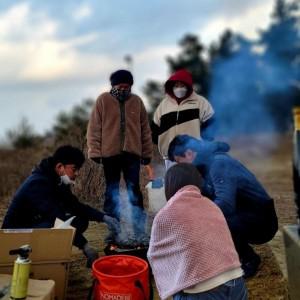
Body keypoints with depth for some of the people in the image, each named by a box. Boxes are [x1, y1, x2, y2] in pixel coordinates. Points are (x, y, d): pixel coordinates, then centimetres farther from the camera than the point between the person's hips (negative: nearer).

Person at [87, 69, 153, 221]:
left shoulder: (137, 101, 6)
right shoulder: (103, 100, 0)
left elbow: (145, 129, 9)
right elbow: (94, 128, -1)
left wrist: (147, 152, 8)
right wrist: (95, 151, -7)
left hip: (133, 153, 1)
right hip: (110, 153, -1)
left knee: (134, 189, 1)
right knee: (112, 191, 9)